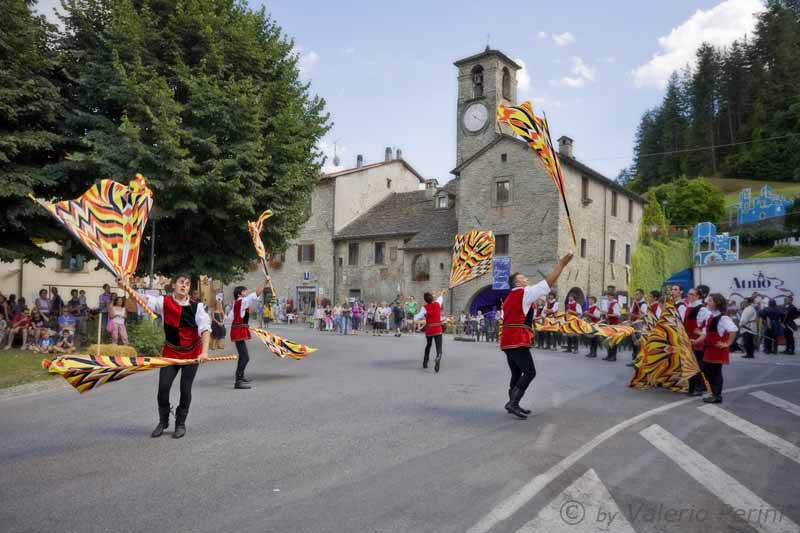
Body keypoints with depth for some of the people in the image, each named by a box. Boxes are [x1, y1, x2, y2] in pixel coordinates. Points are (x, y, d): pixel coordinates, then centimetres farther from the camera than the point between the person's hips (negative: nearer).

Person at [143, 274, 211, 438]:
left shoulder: (196, 306, -11)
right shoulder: (164, 302, -5)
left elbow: (205, 328, -19)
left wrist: (204, 352, -31)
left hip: (192, 353, -1)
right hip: (170, 352, 1)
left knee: (185, 389, 3)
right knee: (163, 387, -2)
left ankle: (180, 423, 23)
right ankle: (163, 421, 23)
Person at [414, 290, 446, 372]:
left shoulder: (425, 308, -8)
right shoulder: (437, 304, 0)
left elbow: (416, 319, -12)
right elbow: (440, 298, 24)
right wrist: (441, 294, 46)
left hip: (429, 330, 1)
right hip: (438, 330, -1)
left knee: (428, 345, 26)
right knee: (439, 348, -9)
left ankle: (425, 363, 30)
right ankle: (438, 359, -39)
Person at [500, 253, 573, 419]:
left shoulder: (510, 298, 22)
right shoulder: (524, 292, -5)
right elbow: (548, 282, -7)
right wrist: (561, 264, -3)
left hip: (508, 339, 9)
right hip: (517, 340, -9)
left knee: (517, 373, 13)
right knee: (530, 372, -8)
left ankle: (513, 404, 16)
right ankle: (513, 403, -12)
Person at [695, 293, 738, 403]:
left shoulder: (723, 318, -16)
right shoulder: (710, 318, 13)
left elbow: (733, 330, -29)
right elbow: (705, 334, 18)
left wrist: (727, 344, -23)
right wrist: (696, 341, 9)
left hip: (718, 350, -9)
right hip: (709, 349, 9)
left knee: (716, 372, -1)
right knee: (707, 371, 12)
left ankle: (717, 396, 9)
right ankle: (714, 394, 23)